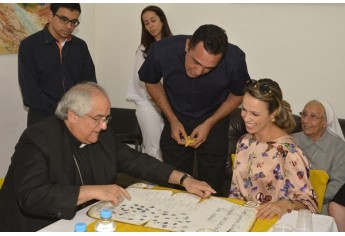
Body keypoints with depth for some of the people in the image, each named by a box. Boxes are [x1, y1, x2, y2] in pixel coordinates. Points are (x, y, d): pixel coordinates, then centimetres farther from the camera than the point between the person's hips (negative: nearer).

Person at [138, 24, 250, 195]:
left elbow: (237, 95, -6)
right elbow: (152, 83, -4)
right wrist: (172, 120, -10)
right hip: (176, 120, 1)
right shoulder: (162, 51, -27)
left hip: (214, 119, 0)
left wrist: (209, 124, -14)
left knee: (211, 188, 3)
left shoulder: (235, 59, -27)